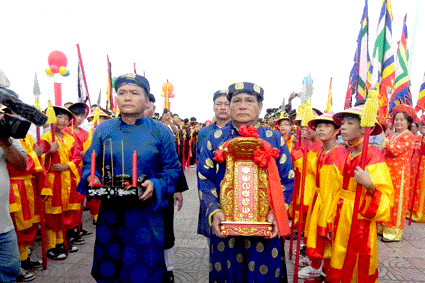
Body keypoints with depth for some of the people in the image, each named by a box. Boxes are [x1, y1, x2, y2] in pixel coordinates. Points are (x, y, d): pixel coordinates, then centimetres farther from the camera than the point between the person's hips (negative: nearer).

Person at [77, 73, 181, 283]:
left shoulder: (160, 131, -2)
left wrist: (156, 185, -18)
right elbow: (89, 163, 9)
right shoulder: (103, 130, 4)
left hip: (146, 212, -2)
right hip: (110, 212, 2)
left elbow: (173, 168, -1)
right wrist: (91, 178, -12)